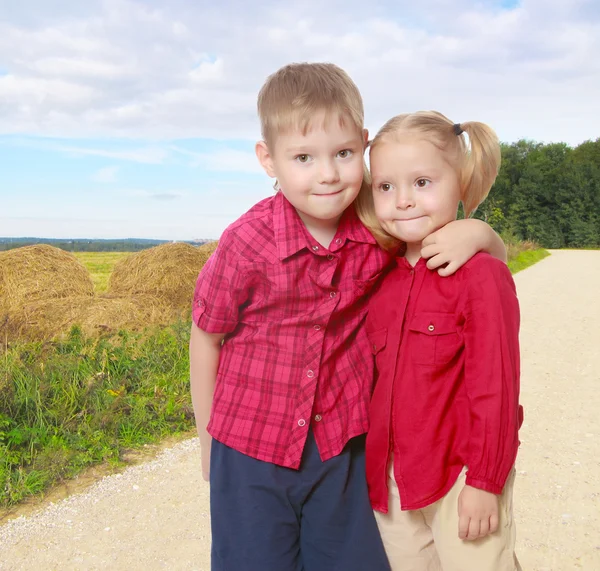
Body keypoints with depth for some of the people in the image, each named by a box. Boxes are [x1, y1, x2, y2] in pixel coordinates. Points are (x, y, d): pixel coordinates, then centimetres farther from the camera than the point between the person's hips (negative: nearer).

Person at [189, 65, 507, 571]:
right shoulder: (247, 243, -19)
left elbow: (498, 257, 2)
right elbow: (206, 337, -4)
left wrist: (475, 231, -23)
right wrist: (207, 439, 5)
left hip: (341, 450, 2)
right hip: (251, 452, -1)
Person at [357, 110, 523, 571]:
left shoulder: (481, 276, -16)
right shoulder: (382, 278, 2)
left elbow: (494, 388, -15)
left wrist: (485, 482, -12)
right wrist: (373, 464, 13)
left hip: (460, 478, -6)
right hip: (391, 480, 6)